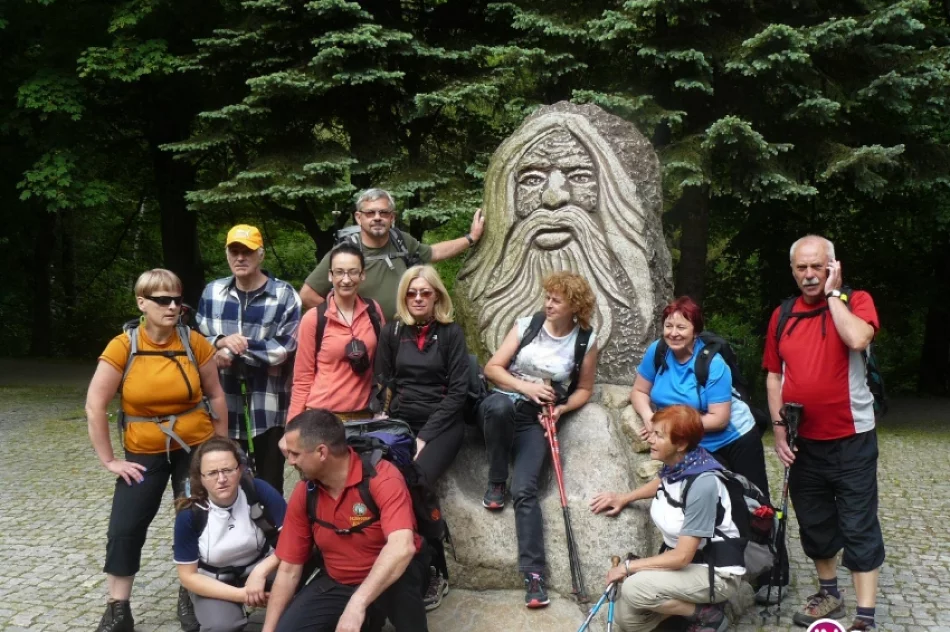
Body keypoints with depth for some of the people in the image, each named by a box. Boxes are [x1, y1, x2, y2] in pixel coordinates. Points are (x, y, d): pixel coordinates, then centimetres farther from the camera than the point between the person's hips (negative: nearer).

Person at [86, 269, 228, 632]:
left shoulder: (194, 342, -9)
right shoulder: (123, 346, -14)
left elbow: (215, 396, 2)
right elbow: (94, 406, -11)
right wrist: (108, 459, -9)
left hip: (196, 449, 1)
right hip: (144, 454, -1)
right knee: (124, 528, -4)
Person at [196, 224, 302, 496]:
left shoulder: (284, 294, -4)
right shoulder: (212, 292, 9)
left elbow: (287, 348, -12)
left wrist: (238, 347, -14)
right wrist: (221, 342, -10)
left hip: (269, 406, -4)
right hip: (225, 405, 4)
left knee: (269, 483, 7)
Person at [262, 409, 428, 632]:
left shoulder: (382, 477, -25)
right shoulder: (303, 495, -6)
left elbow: (402, 547, -40)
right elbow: (289, 569, 0)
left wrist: (357, 604, -48)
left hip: (389, 580, -5)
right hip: (337, 583, 6)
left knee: (399, 579, -38)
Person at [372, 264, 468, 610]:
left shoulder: (451, 333, 1)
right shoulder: (392, 332, 10)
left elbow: (457, 391, -4)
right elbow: (384, 384, 10)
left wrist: (425, 436, -12)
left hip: (442, 423, -3)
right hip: (400, 421, 3)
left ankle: (432, 572, -12)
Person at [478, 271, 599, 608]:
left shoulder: (586, 340, 1)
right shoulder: (526, 325, 2)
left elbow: (583, 389, 11)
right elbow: (492, 368, 0)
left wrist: (561, 409, -8)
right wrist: (525, 386, -14)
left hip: (539, 418, -1)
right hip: (508, 402, 1)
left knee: (525, 490, -22)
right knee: (497, 404, -40)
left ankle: (534, 573, -21)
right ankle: (496, 482, -17)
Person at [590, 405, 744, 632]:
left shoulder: (702, 484, -28)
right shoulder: (675, 464, -5)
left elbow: (682, 556, -27)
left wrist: (628, 566, -17)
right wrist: (624, 498, 13)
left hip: (717, 573, -8)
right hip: (681, 562, 8)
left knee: (634, 588, -27)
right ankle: (694, 603, 11)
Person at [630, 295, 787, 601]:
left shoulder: (713, 364, -25)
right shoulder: (657, 352, -11)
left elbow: (718, 418, -25)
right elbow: (639, 391, -2)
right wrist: (650, 418, -22)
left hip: (737, 438, -4)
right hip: (697, 449, 4)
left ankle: (774, 577, 17)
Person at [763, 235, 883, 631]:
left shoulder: (855, 302, -7)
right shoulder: (782, 316, 4)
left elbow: (858, 339, -30)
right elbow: (774, 375, 9)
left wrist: (833, 293, -19)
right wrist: (779, 429, 1)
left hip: (851, 440, -5)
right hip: (804, 442, 5)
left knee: (859, 529, 0)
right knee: (814, 524, 17)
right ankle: (829, 594, 36)